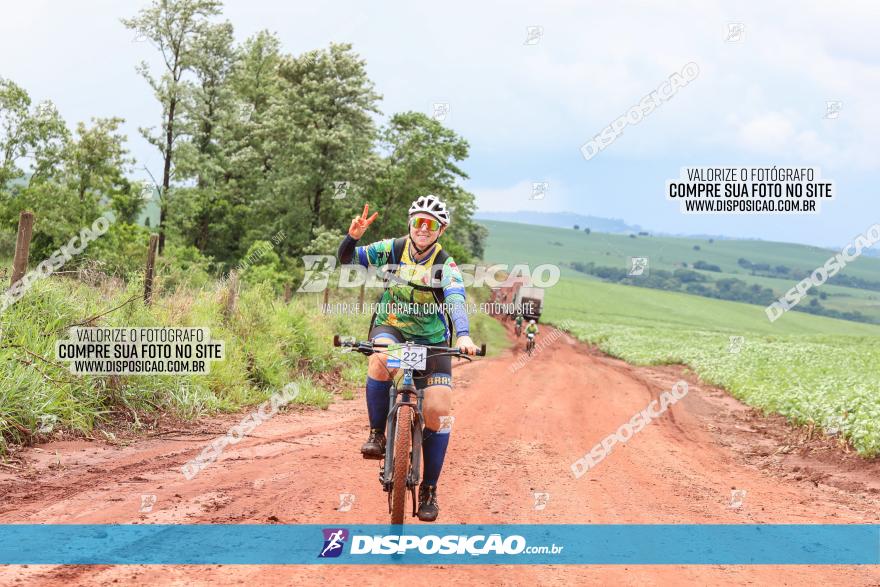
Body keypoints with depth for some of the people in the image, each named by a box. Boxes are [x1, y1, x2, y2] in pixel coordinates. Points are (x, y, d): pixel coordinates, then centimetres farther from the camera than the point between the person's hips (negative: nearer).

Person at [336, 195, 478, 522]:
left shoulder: (446, 266, -16)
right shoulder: (393, 249, -9)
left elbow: (456, 301, -33)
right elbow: (347, 259, -9)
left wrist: (463, 335, -53)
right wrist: (353, 236, -32)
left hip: (431, 341, 0)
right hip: (391, 327, 1)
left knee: (438, 411, -13)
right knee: (380, 360, -37)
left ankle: (429, 489, 2)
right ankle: (377, 434, -18)